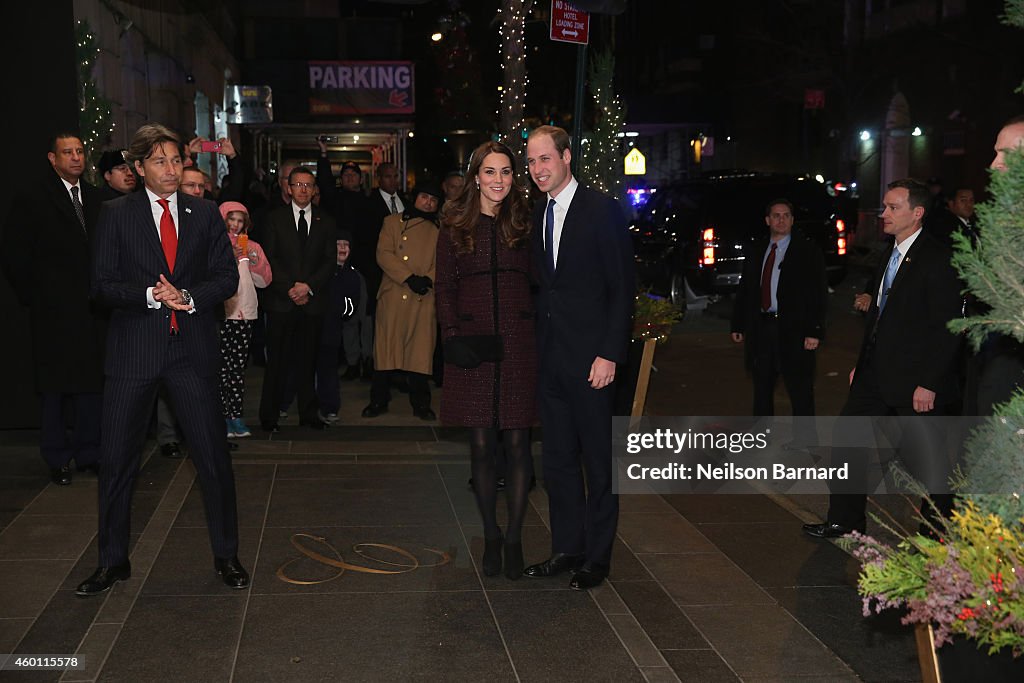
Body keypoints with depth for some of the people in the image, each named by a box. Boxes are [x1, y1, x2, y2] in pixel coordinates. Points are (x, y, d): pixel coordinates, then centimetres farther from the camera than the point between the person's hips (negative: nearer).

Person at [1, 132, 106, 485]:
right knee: (54, 386, 3)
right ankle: (58, 459, 12)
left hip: (91, 307, 4)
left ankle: (89, 452, 17)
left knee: (92, 383, 6)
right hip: (53, 310, -4)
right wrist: (32, 296, -5)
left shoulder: (94, 198, 12)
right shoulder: (32, 196, -3)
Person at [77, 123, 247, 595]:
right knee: (117, 459, 4)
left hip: (192, 348, 1)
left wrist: (189, 298, -13)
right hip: (133, 349, -1)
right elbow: (103, 282, -2)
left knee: (213, 455, 4)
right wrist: (151, 295, -17)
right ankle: (113, 561, 19)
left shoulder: (205, 214, 7)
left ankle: (226, 555, 19)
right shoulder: (116, 214, 2)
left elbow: (226, 276, 4)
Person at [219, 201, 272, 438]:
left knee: (239, 366, 2)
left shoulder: (253, 247, 19)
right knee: (222, 366, -7)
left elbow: (264, 280, 14)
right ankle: (223, 418, -3)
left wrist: (254, 260, -1)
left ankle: (235, 416, 5)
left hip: (244, 312, 4)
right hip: (220, 313, -4)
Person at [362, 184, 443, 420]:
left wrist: (429, 279, -15)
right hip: (393, 296, -1)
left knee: (420, 352, 1)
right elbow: (383, 254, -1)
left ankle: (421, 404, 10)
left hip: (424, 299, 1)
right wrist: (409, 278, -12)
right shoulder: (392, 222, 11)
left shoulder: (439, 230, 15)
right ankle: (379, 400, 11)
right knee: (386, 348, 1)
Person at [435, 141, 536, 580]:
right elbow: (444, 286, 4)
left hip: (518, 346, 0)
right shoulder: (454, 226, 6)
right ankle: (490, 537, 17)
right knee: (481, 446, 4)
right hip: (471, 345, 0)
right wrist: (453, 336, -8)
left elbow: (537, 282, 10)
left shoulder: (524, 223, 8)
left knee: (517, 443, 0)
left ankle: (514, 538, 11)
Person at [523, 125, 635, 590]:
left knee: (598, 460, 4)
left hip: (590, 359, -6)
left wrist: (610, 355, -15)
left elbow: (622, 288, -10)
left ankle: (597, 556, 14)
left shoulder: (602, 211, -8)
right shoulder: (537, 215, 11)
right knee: (557, 458, 12)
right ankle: (567, 548, 24)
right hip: (550, 359, 6)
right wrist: (537, 348, 6)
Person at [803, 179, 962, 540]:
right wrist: (861, 364, 16)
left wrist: (929, 384, -19)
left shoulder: (937, 259, -15)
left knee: (925, 463, 4)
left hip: (915, 383, -8)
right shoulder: (891, 255, 12)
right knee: (846, 443, 10)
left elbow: (947, 328, -17)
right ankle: (844, 521, 24)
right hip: (877, 375, 8)